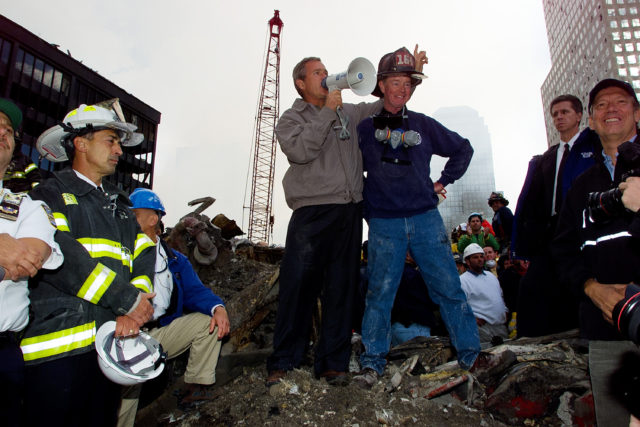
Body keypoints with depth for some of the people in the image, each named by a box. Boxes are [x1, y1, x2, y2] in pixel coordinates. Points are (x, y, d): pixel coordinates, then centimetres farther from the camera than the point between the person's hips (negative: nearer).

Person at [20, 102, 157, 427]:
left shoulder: (118, 204, 20)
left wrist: (134, 313, -8)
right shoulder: (50, 195, 1)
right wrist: (128, 299, -16)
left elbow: (144, 254, 9)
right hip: (59, 344, -6)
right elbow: (60, 252, -15)